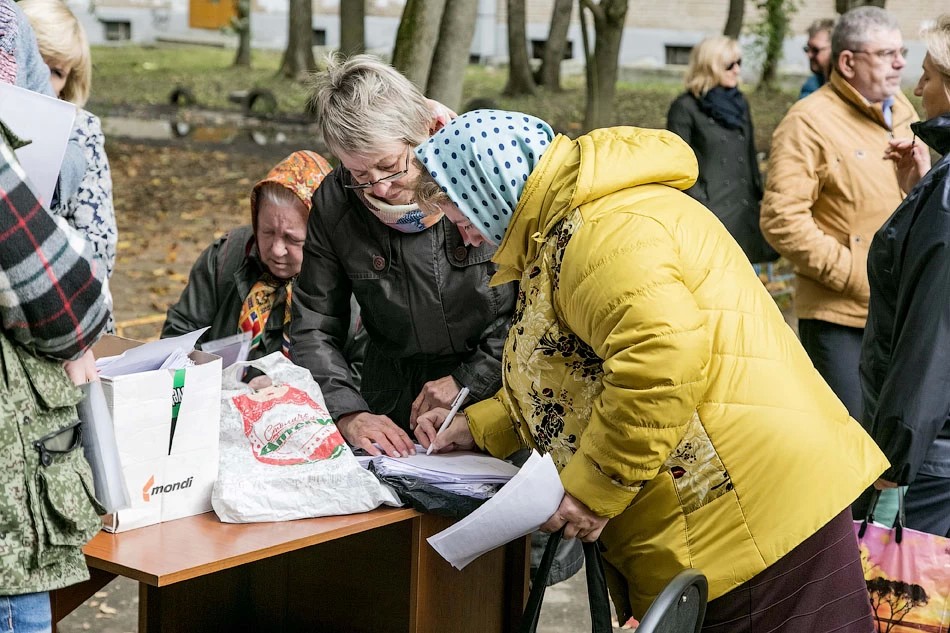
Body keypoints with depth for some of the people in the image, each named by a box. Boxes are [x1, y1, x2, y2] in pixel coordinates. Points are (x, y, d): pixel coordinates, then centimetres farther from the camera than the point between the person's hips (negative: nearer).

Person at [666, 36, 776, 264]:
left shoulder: (739, 103, 16)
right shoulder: (685, 108, -4)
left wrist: (759, 197, 15)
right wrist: (700, 203, -15)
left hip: (745, 211, 6)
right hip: (709, 210, -6)